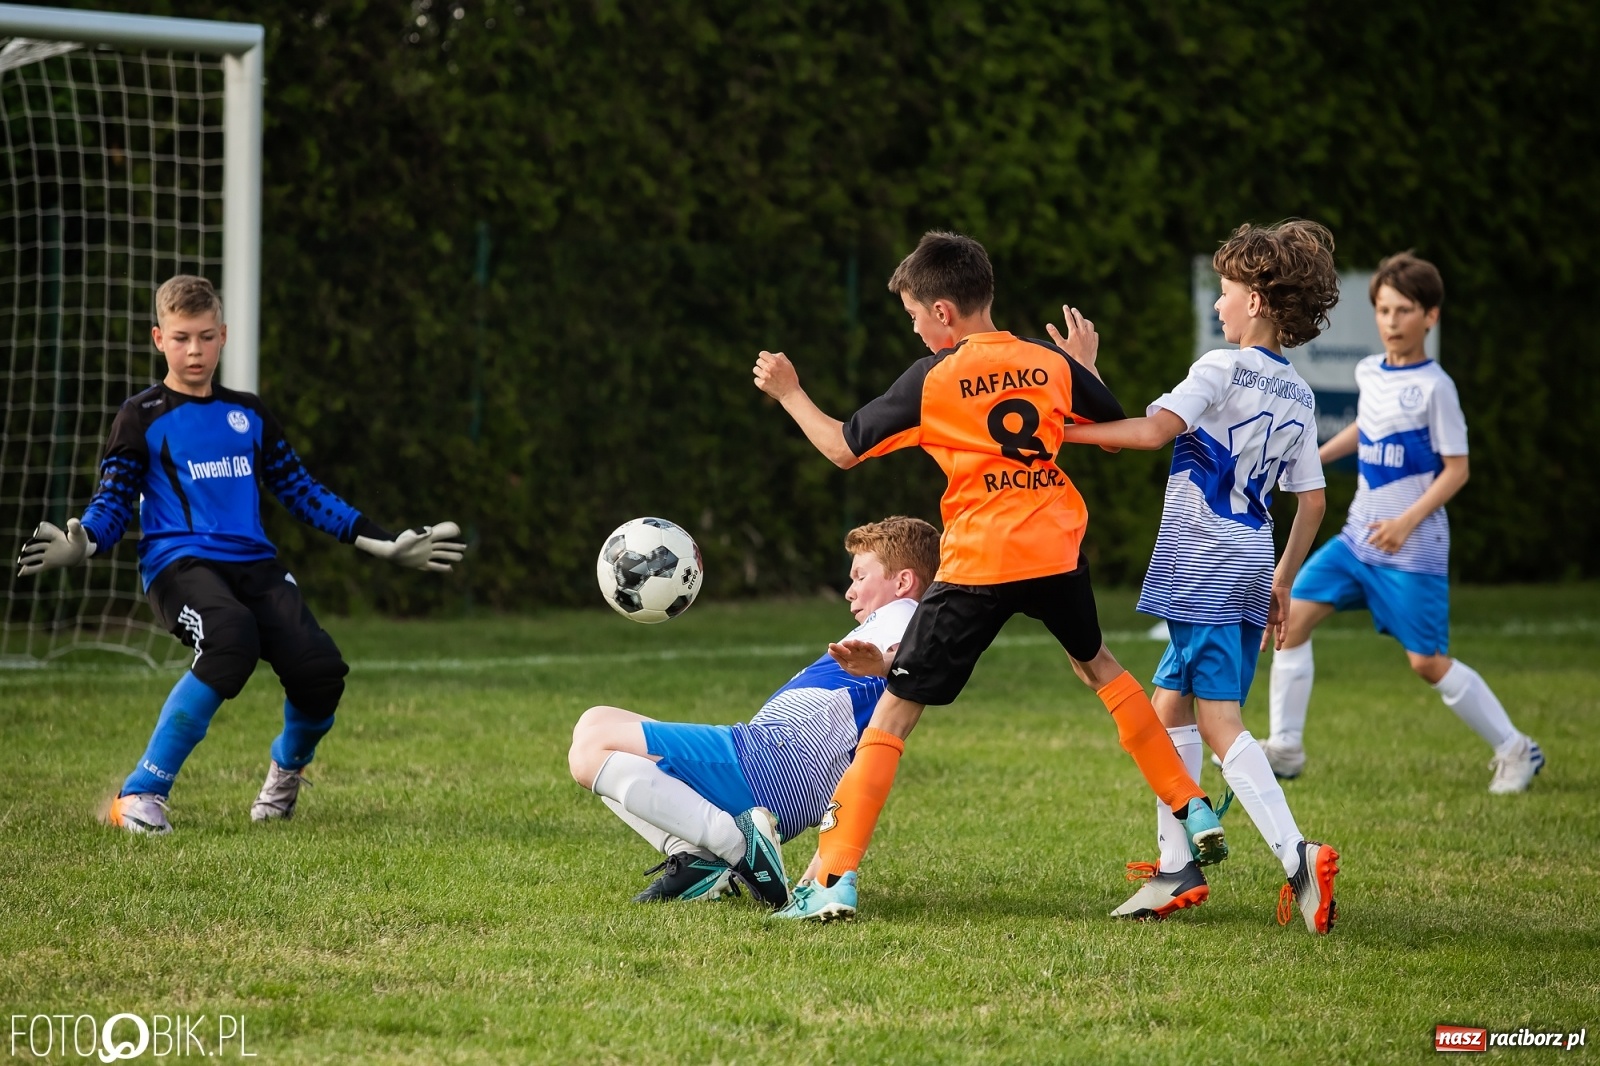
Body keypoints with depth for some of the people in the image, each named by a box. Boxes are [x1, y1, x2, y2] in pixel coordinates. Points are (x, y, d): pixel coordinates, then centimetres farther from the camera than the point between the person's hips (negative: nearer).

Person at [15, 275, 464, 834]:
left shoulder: (248, 414, 20)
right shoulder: (142, 418, 7)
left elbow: (302, 492, 24)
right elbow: (112, 502, 0)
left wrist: (384, 543, 19)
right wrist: (79, 544, -23)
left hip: (253, 562, 5)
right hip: (178, 562, -4)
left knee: (318, 667, -19)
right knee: (232, 639, -36)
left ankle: (288, 767, 18)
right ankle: (140, 794, -26)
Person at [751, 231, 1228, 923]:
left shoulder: (931, 380, -5)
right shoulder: (1052, 364, 6)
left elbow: (844, 448, 1)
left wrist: (788, 393, 16)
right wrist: (1085, 365, 34)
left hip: (977, 567, -5)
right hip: (1056, 553, 5)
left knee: (894, 711, 0)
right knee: (1098, 666, 31)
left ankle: (834, 879, -8)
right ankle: (1193, 810, 31)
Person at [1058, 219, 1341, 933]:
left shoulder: (1223, 368, -9)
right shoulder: (1297, 395, 15)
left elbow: (1156, 428, -24)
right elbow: (1311, 501, 17)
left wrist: (1075, 431, -14)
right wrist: (1282, 583, 24)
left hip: (1205, 573, -8)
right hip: (1249, 572, 8)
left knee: (1219, 720, -13)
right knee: (1169, 705, 16)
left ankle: (1298, 856, -25)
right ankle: (1175, 868, 16)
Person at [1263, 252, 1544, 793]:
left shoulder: (1434, 386, -13)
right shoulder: (1369, 372, 6)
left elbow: (1457, 468, -13)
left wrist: (1408, 521, -21)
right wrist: (1319, 455, 18)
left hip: (1413, 548, -7)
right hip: (1358, 536, 7)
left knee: (1427, 662, -6)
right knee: (1293, 617, -3)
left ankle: (1515, 750, 10)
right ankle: (1285, 748, 6)